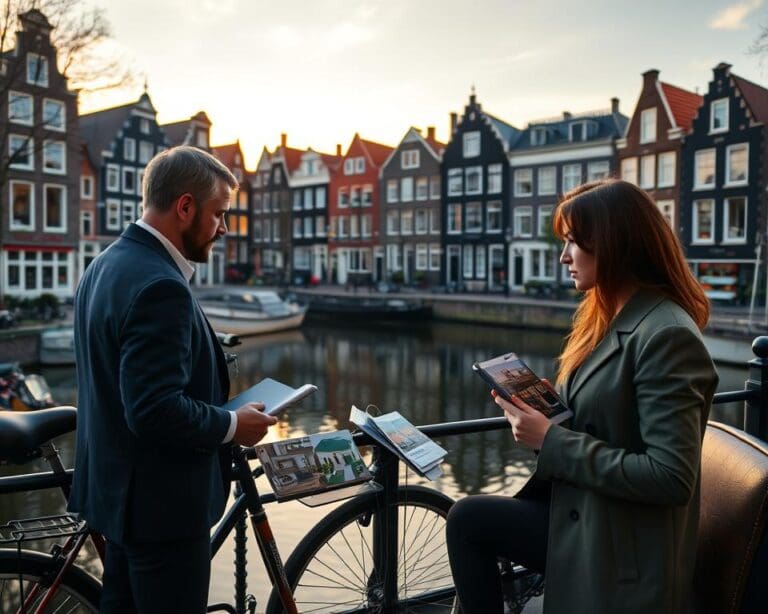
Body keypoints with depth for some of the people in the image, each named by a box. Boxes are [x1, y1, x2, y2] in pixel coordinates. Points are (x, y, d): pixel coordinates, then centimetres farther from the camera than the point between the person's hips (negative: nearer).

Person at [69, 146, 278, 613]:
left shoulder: (107, 263, 7)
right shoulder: (159, 286, -25)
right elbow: (155, 411, -30)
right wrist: (232, 426, -15)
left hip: (118, 487, 10)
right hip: (162, 503, -10)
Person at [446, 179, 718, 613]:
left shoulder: (667, 335, -23)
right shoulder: (613, 318, 8)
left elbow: (670, 477, -27)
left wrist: (551, 441, -23)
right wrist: (545, 406, -2)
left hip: (619, 547, -9)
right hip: (584, 510, 9)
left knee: (468, 520, -7)